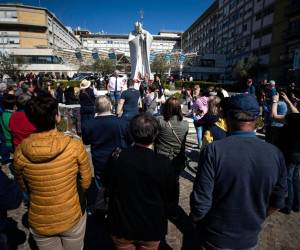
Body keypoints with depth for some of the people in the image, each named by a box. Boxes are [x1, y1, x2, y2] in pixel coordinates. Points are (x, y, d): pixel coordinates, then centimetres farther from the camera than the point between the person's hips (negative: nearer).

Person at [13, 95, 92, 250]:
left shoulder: (20, 152, -19)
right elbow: (86, 182, -11)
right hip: (72, 217, -1)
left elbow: (24, 186, 0)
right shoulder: (75, 146, -26)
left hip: (39, 222, 2)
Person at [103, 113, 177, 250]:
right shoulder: (164, 163, -24)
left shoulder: (117, 158, -21)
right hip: (152, 227, 0)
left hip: (122, 225, 1)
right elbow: (171, 197, -9)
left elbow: (107, 184, -1)